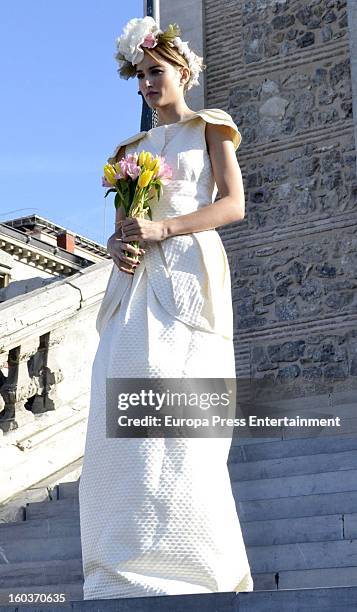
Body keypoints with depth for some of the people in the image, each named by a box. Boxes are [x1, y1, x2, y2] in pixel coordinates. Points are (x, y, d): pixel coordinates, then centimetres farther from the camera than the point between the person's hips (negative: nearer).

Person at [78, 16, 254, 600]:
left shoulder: (208, 128, 12)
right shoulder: (133, 148, 25)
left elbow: (233, 204, -1)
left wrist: (163, 228, -13)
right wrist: (118, 245, -3)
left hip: (187, 272, -5)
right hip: (137, 281, 5)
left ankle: (195, 568, -12)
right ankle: (129, 575, -5)